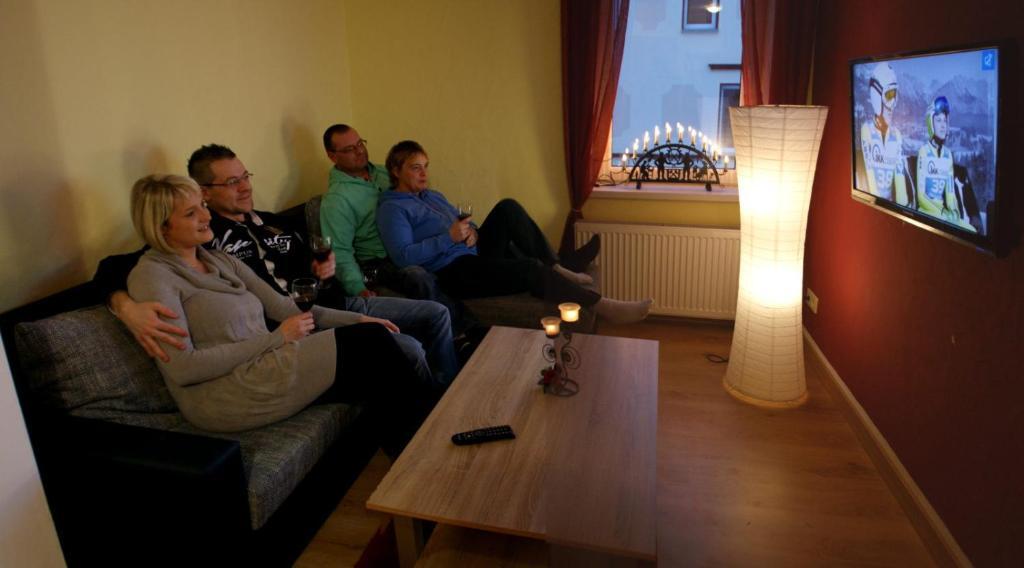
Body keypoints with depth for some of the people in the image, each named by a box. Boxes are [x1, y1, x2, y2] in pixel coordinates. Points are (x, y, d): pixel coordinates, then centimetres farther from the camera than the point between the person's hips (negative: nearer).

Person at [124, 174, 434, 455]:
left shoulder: (221, 259, 16)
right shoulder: (151, 275, -7)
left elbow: (281, 306, 13)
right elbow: (182, 368, -15)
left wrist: (355, 319, 3)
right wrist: (276, 338, -15)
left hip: (264, 362, 7)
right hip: (223, 395, -7)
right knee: (369, 342, -16)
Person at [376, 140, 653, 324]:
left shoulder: (432, 196, 23)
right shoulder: (391, 208, -2)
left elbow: (461, 223, 24)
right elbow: (404, 256, -15)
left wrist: (472, 231, -1)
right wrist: (449, 238, -20)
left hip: (476, 254, 8)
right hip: (454, 273, -8)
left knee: (507, 208, -14)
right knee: (530, 268, -25)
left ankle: (556, 266, -10)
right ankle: (602, 306, -18)